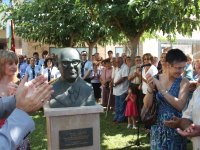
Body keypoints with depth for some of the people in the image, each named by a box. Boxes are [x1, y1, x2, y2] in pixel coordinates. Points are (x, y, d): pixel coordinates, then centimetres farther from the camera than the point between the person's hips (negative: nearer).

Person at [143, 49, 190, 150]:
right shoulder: (156, 78, -3)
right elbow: (147, 105, -5)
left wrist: (162, 90, -24)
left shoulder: (184, 82, -9)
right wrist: (150, 88, -21)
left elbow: (180, 106, -21)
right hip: (157, 126, 2)